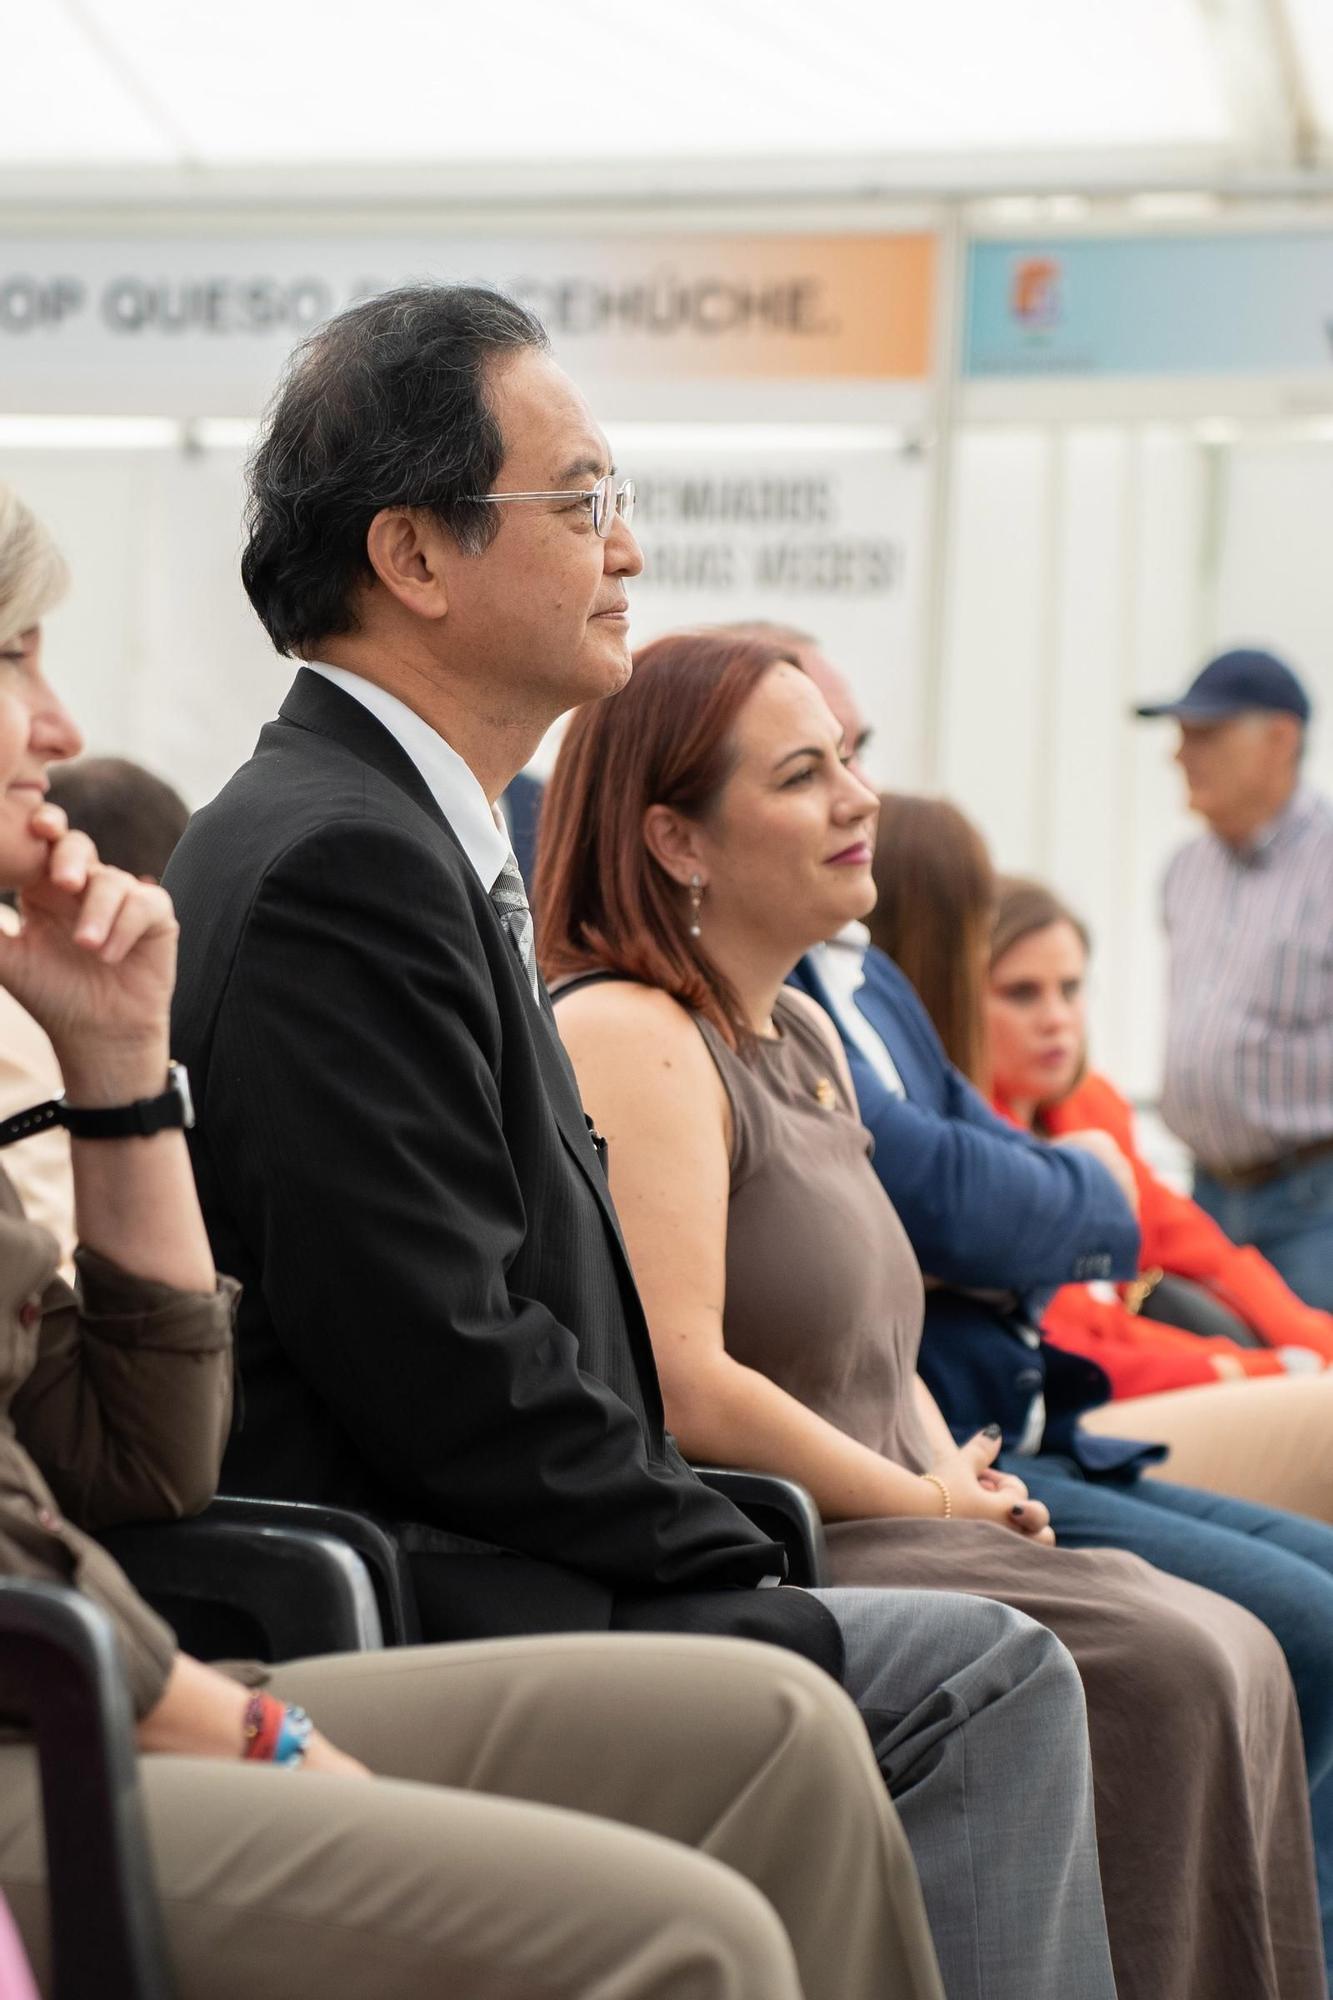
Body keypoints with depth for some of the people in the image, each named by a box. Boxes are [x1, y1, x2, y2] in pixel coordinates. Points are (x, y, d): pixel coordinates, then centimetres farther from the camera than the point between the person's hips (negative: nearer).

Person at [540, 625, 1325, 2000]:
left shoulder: (804, 1038, 21)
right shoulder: (629, 1037, -11)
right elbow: (681, 1392, -19)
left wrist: (969, 1492, 3)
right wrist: (935, 1502, -8)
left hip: (877, 1534, 9)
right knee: (1168, 1666, -20)